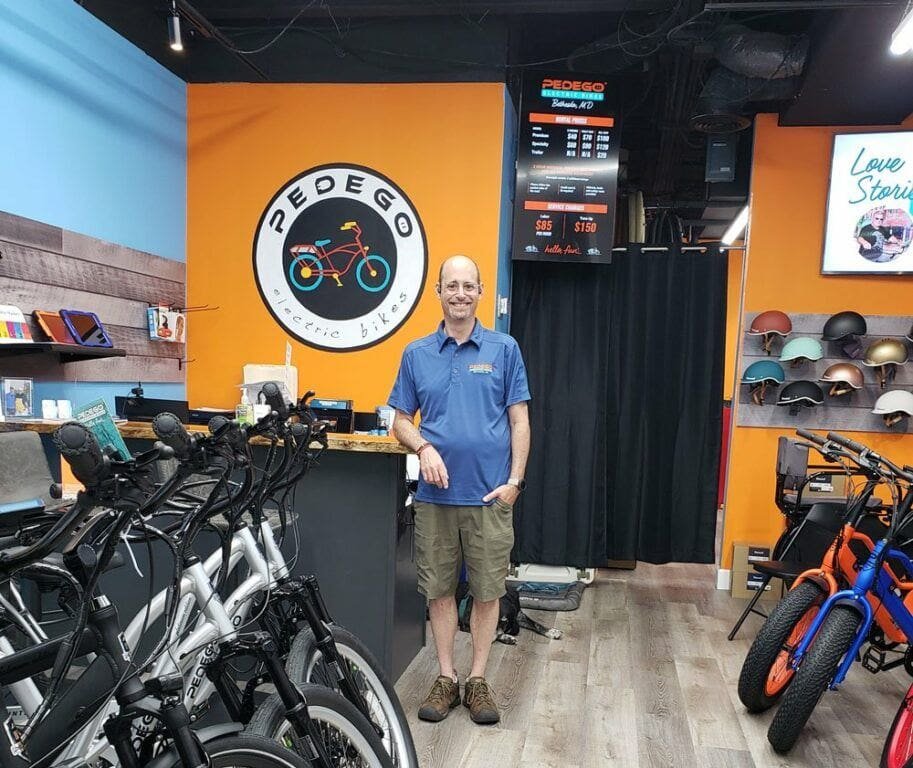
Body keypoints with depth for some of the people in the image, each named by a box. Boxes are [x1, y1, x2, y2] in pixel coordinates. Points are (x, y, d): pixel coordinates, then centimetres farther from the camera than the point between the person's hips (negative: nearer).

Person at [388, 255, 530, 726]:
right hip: (436, 493, 2)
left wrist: (515, 480, -7)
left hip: (490, 493, -1)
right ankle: (446, 678, 24)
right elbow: (401, 421, 8)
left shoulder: (504, 349, 2)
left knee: (487, 589, 7)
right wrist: (424, 448, -12)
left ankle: (478, 680, 23)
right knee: (439, 589, 10)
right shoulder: (417, 354, 6)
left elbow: (519, 420, 1)